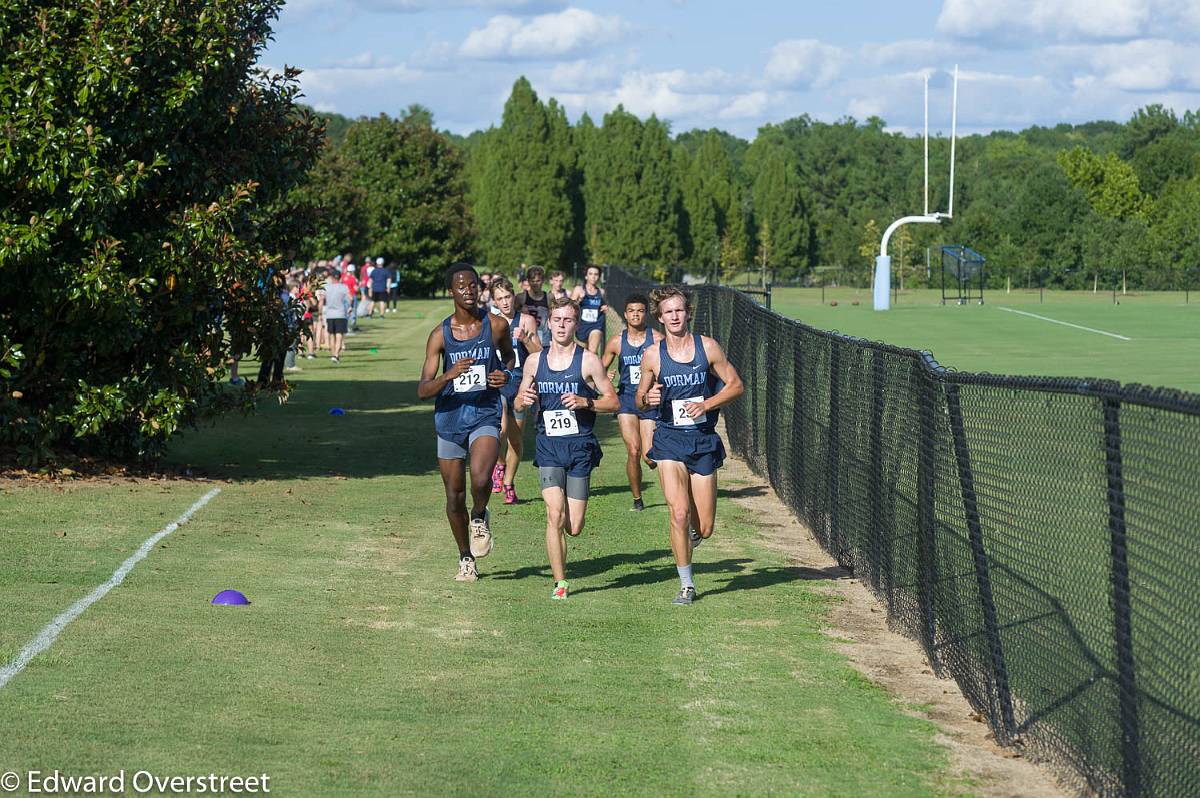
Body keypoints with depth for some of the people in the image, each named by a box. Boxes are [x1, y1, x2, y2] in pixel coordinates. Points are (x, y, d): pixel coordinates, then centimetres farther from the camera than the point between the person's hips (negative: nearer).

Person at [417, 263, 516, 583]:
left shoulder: (496, 325, -3)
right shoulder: (440, 334, -6)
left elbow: (509, 355, 19)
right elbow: (423, 390, -8)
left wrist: (506, 374, -4)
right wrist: (450, 374, -27)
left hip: (485, 415, -1)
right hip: (449, 419, 1)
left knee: (480, 479, -28)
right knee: (454, 497, 9)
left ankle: (480, 518, 6)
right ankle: (466, 559, 31)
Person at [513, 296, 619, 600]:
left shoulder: (588, 360, -2)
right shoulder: (534, 360, 8)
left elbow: (613, 402, 1)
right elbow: (518, 402, 17)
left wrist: (585, 402, -16)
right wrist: (524, 400, -7)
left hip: (580, 445, -1)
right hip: (548, 445, 1)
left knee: (573, 527, -2)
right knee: (555, 515, -15)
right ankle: (560, 582, -4)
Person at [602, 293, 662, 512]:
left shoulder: (657, 339, -2)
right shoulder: (616, 342, 4)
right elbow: (601, 368, 15)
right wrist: (605, 376, -7)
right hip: (626, 399, 1)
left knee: (650, 456, -7)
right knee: (633, 451, -13)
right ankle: (637, 499, 5)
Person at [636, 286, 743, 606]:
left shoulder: (708, 347, -1)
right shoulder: (652, 356, 0)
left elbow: (735, 385, 5)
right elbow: (640, 398, 12)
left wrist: (706, 404, -10)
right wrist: (648, 399, -12)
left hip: (703, 439, 1)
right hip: (669, 439, -1)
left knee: (704, 528, 1)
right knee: (679, 513, -16)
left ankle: (692, 533, 40)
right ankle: (686, 585, -1)